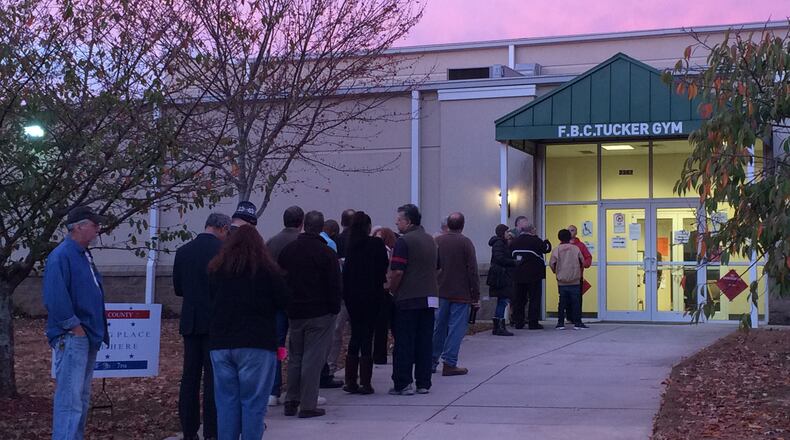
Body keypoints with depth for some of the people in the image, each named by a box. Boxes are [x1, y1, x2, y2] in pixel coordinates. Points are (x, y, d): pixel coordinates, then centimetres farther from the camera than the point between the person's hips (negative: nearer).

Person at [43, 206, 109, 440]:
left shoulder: (84, 255, 16)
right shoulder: (61, 256, -14)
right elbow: (55, 298, -23)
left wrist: (98, 330, 14)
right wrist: (74, 326, -19)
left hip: (88, 338, 10)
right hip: (72, 339, -10)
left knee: (82, 397, 15)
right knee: (70, 398, -12)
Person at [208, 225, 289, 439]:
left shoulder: (216, 268, 6)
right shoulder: (266, 268, -5)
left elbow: (210, 300, 13)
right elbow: (283, 301, 0)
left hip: (220, 342, 4)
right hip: (256, 343, -4)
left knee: (226, 400, 8)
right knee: (253, 401, 0)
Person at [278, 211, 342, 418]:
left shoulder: (287, 251, 6)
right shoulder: (326, 253, -11)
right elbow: (335, 285, -11)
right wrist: (334, 309, -1)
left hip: (294, 313, 5)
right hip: (319, 313, -5)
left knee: (294, 357, 15)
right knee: (313, 358, -2)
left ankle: (291, 402, 18)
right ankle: (308, 405, -1)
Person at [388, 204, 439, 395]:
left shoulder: (404, 241, -11)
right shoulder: (430, 240, 13)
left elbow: (397, 272, -16)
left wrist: (392, 291, -2)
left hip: (407, 300, -7)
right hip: (429, 298, 7)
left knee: (404, 343, -1)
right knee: (425, 342, 8)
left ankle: (403, 384, -1)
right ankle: (424, 383, 11)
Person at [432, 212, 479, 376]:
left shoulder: (437, 241, 3)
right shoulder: (465, 242, -9)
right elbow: (472, 271, -10)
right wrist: (476, 295, -6)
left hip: (440, 292, 5)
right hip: (460, 294, -5)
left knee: (439, 326, 14)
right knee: (456, 328, -1)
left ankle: (432, 361, 20)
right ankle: (449, 364, -3)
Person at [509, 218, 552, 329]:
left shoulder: (514, 242, 2)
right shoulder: (535, 240, -13)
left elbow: (511, 256, 7)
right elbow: (547, 248, -2)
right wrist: (546, 242, 16)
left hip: (518, 275, 5)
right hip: (534, 275, -5)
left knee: (519, 299, 11)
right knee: (534, 298, 2)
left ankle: (518, 322, 12)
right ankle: (533, 322, 0)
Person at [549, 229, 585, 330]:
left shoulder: (556, 250, -3)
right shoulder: (576, 249, -1)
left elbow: (552, 263, -4)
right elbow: (582, 262, 3)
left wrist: (556, 271, 17)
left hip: (562, 281, 1)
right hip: (575, 281, -1)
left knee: (562, 302, 6)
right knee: (575, 301, 2)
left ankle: (560, 323, 5)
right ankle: (577, 323, 1)